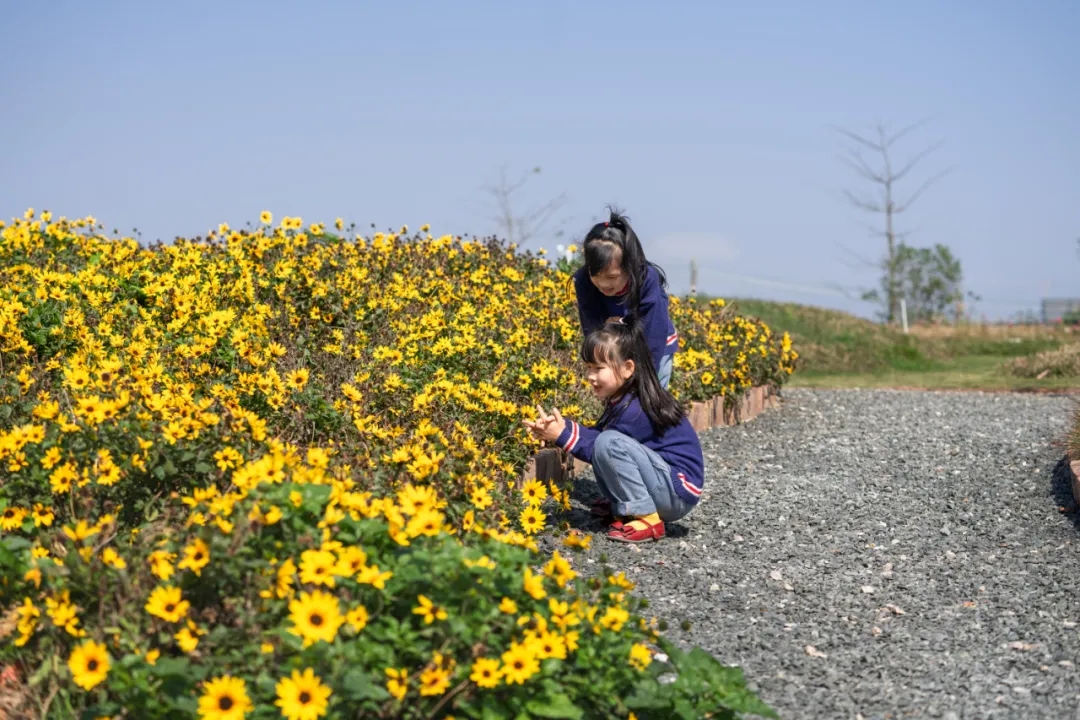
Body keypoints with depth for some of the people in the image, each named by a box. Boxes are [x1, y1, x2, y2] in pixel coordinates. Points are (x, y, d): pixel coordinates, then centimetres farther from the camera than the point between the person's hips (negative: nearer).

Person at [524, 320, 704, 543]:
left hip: (679, 492, -10)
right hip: (664, 490, 10)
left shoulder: (635, 410, -21)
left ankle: (647, 519, -15)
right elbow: (596, 435, 4)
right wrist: (562, 426, -10)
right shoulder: (623, 399, 6)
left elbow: (602, 446, -16)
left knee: (609, 443, -25)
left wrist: (562, 436, -18)